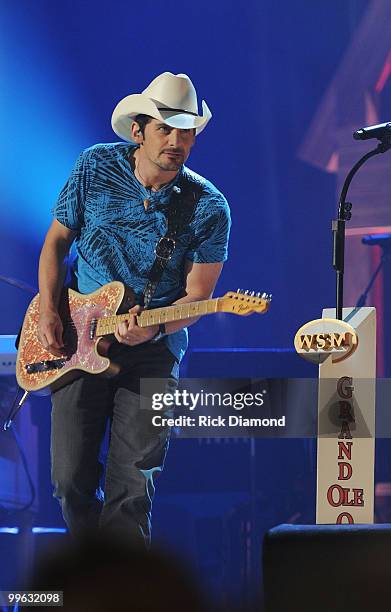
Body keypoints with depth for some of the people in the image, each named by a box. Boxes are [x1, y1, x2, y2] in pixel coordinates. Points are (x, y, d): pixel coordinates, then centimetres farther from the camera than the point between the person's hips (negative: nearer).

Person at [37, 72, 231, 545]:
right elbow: (56, 241, 7)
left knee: (131, 484, -6)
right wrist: (48, 312, -5)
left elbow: (197, 295, -5)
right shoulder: (95, 167, -3)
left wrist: (153, 329, -24)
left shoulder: (208, 209, -8)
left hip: (154, 347, -1)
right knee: (71, 478, 0)